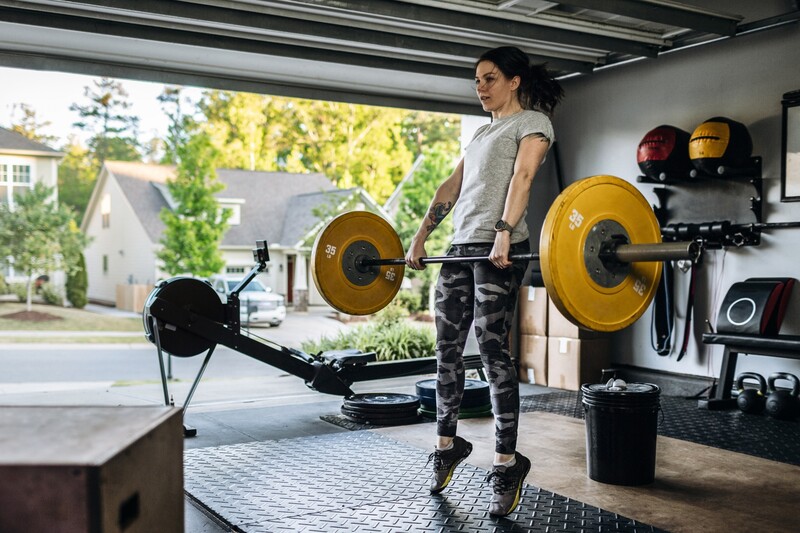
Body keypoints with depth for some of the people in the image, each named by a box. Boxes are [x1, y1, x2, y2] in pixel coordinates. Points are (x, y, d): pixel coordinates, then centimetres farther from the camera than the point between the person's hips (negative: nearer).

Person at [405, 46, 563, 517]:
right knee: (448, 349, 8)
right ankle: (447, 444, 24)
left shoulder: (533, 122, 3)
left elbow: (522, 177, -14)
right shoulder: (483, 132, 26)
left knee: (493, 350, -9)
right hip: (461, 248, 8)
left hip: (498, 249, -7)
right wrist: (420, 240, 15)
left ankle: (508, 464, 0)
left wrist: (503, 233, -29)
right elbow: (451, 187, 22)